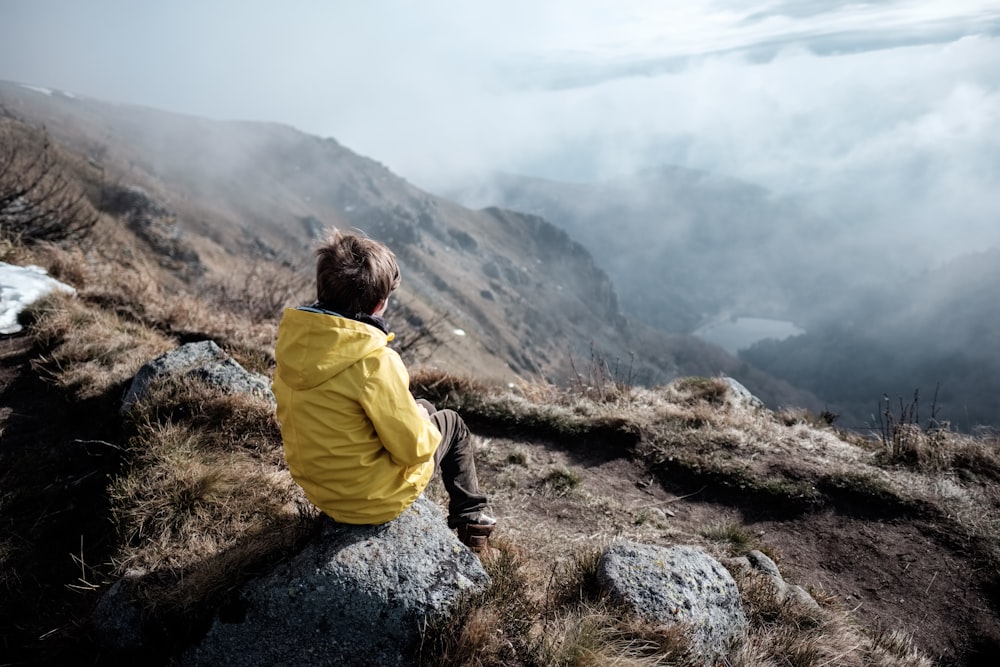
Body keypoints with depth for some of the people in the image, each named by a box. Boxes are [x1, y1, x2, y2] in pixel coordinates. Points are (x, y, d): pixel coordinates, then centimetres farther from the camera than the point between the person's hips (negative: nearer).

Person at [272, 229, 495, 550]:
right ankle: (470, 518, 35)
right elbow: (413, 449, -24)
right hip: (372, 499, -6)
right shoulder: (375, 363, -34)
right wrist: (423, 424, -1)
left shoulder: (293, 340, -12)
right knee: (451, 423, 18)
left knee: (423, 407, 26)